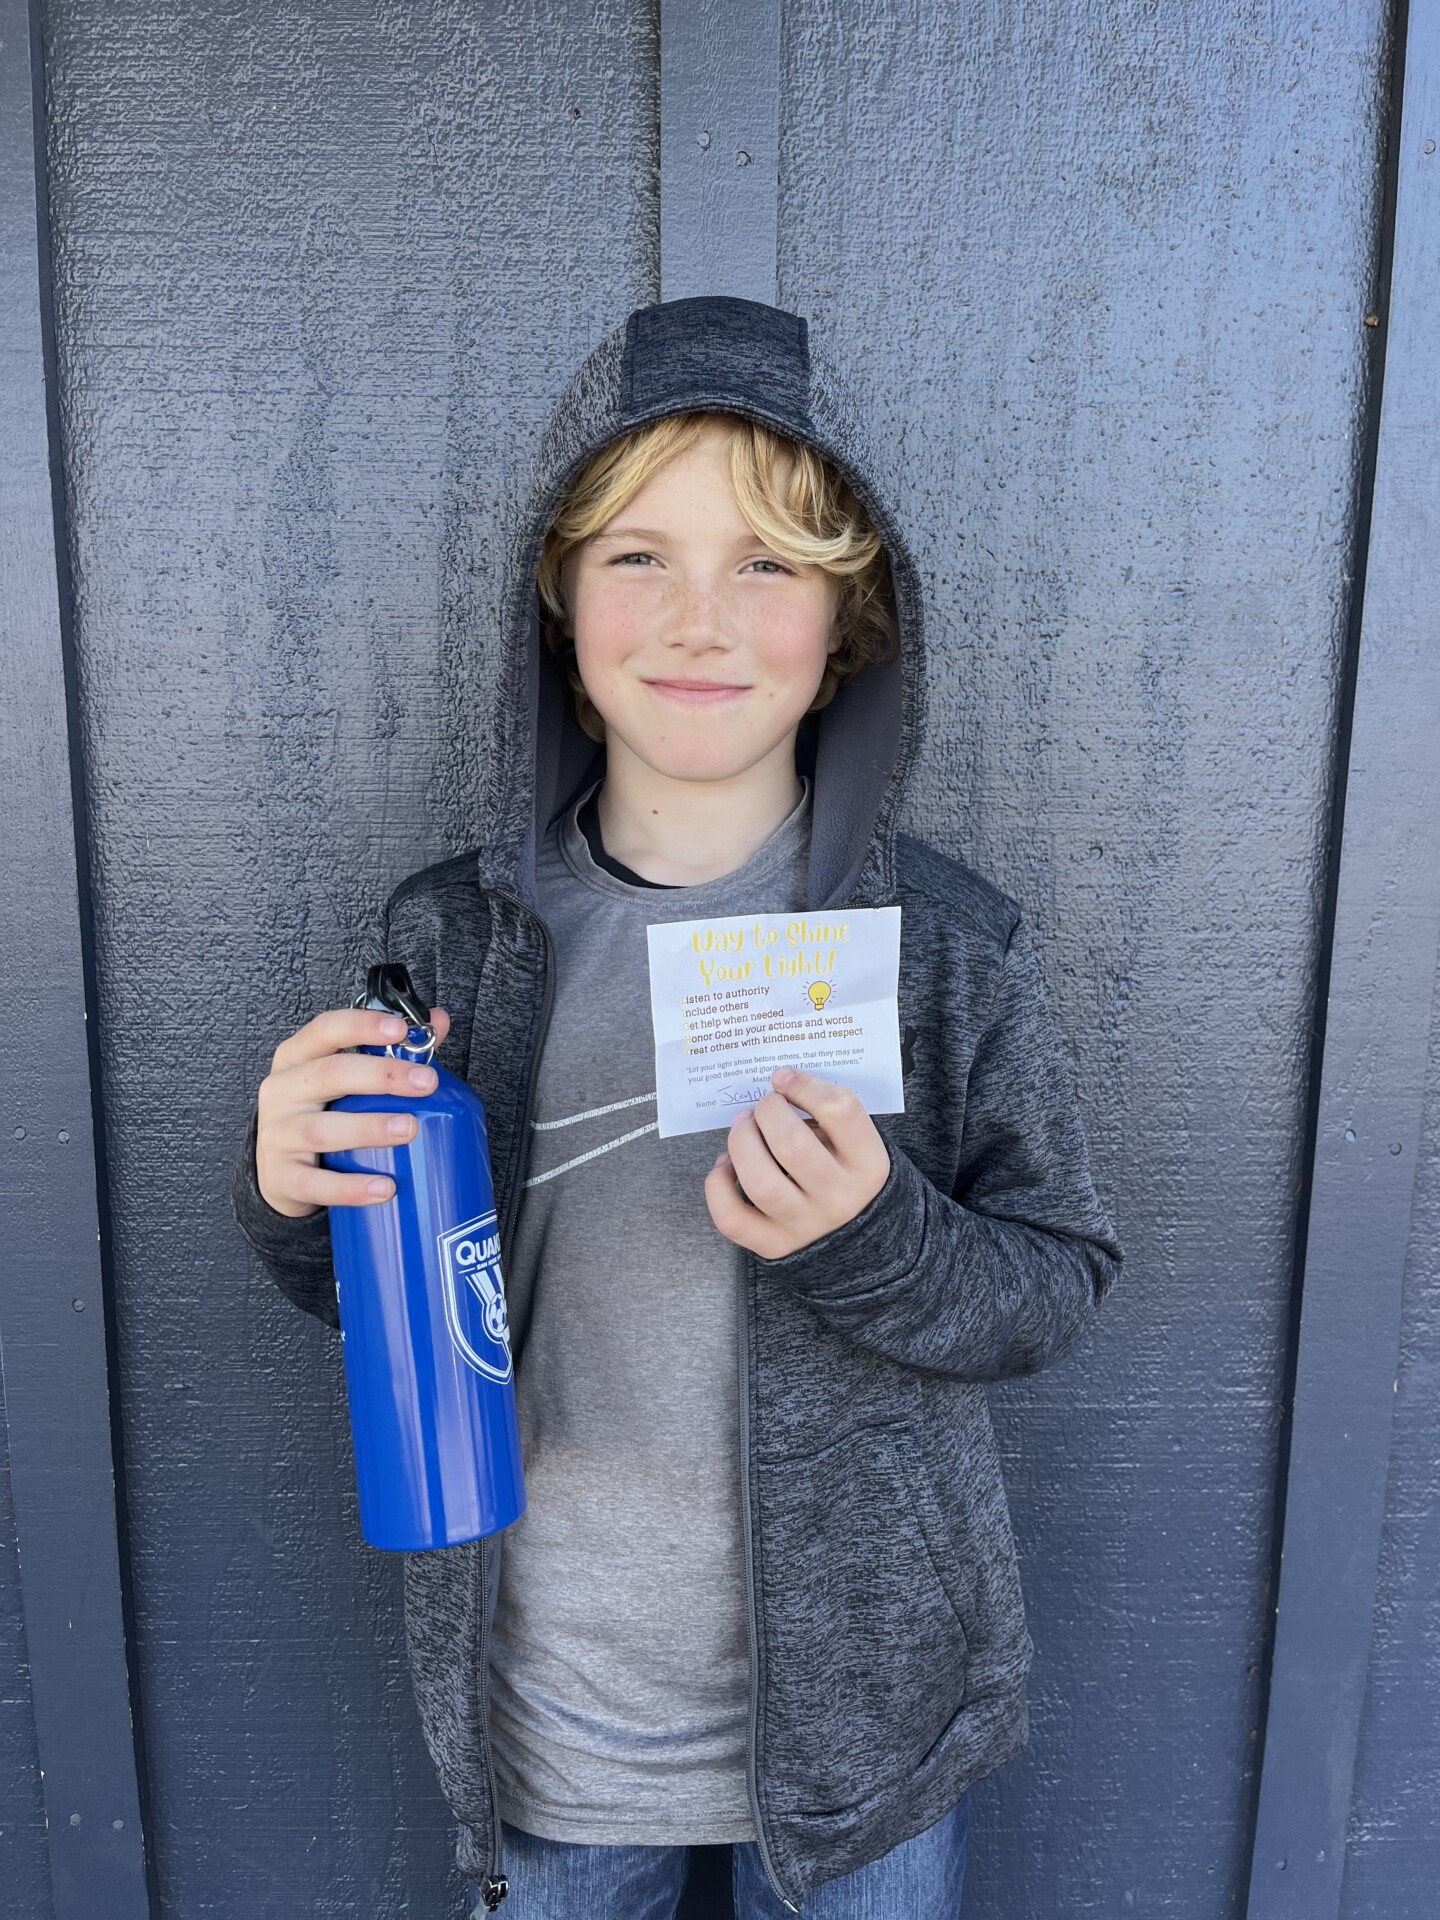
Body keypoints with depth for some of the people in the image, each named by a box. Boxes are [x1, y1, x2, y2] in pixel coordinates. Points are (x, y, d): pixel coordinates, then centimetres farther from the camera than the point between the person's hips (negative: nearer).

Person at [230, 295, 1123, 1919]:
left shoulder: (946, 944, -12)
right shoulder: (459, 936, -9)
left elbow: (1061, 1287, -7)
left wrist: (878, 1242, -26)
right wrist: (298, 1198, -20)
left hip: (858, 1696, 0)